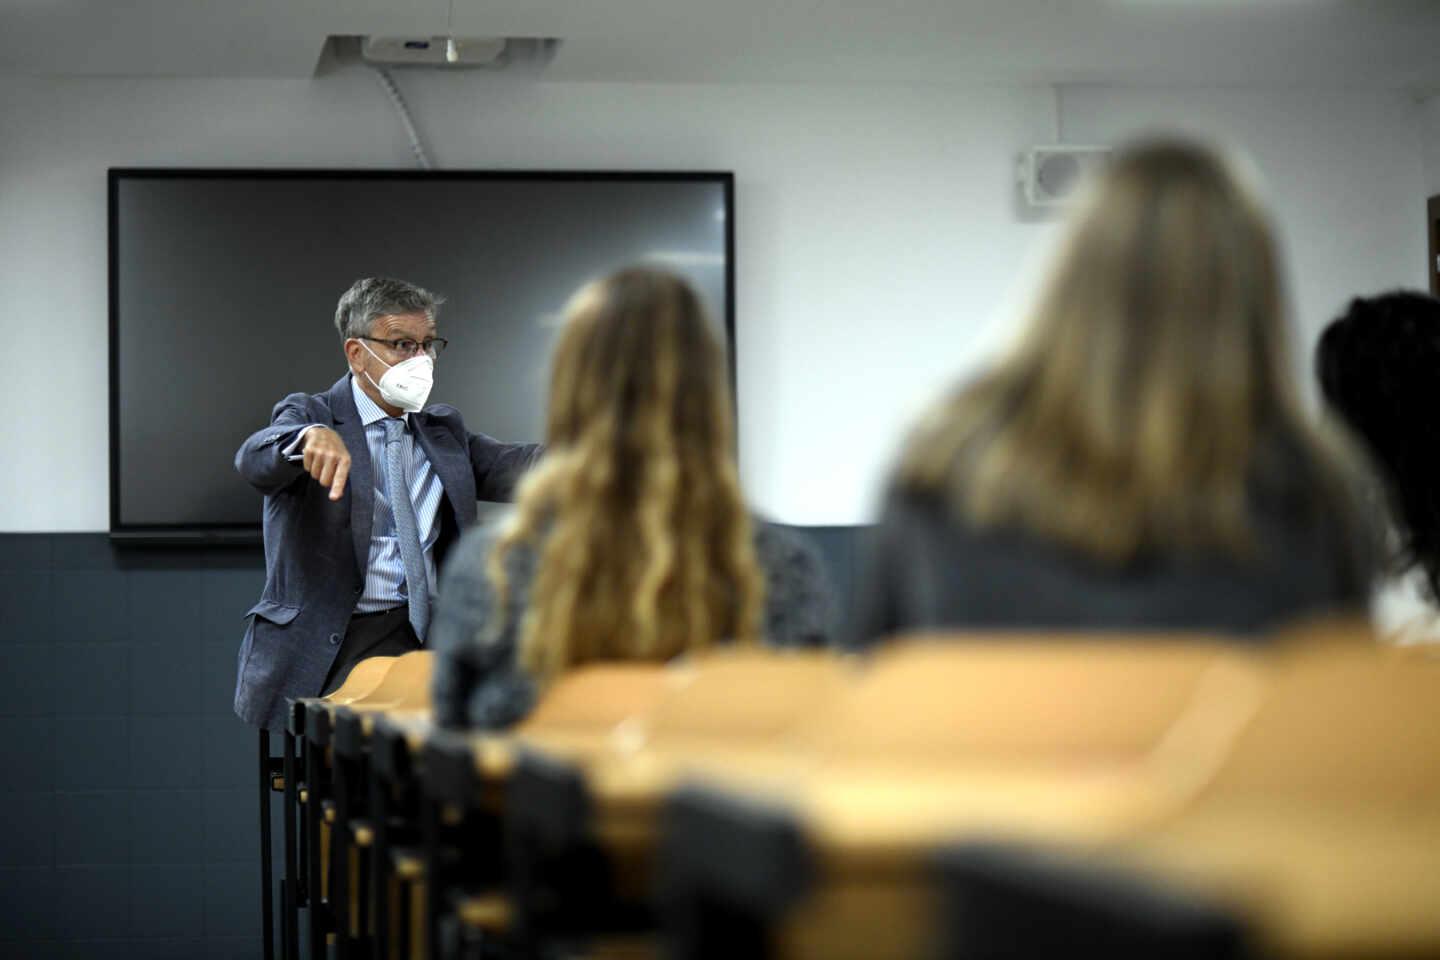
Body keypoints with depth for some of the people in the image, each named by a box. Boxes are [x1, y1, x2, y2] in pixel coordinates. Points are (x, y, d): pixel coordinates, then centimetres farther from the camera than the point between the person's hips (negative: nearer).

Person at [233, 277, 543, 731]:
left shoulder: (443, 430, 21)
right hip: (325, 647, -4)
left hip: (423, 641, 5)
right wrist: (312, 436, -39)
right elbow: (253, 459, -16)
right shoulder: (307, 415, 5)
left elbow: (514, 467, 6)